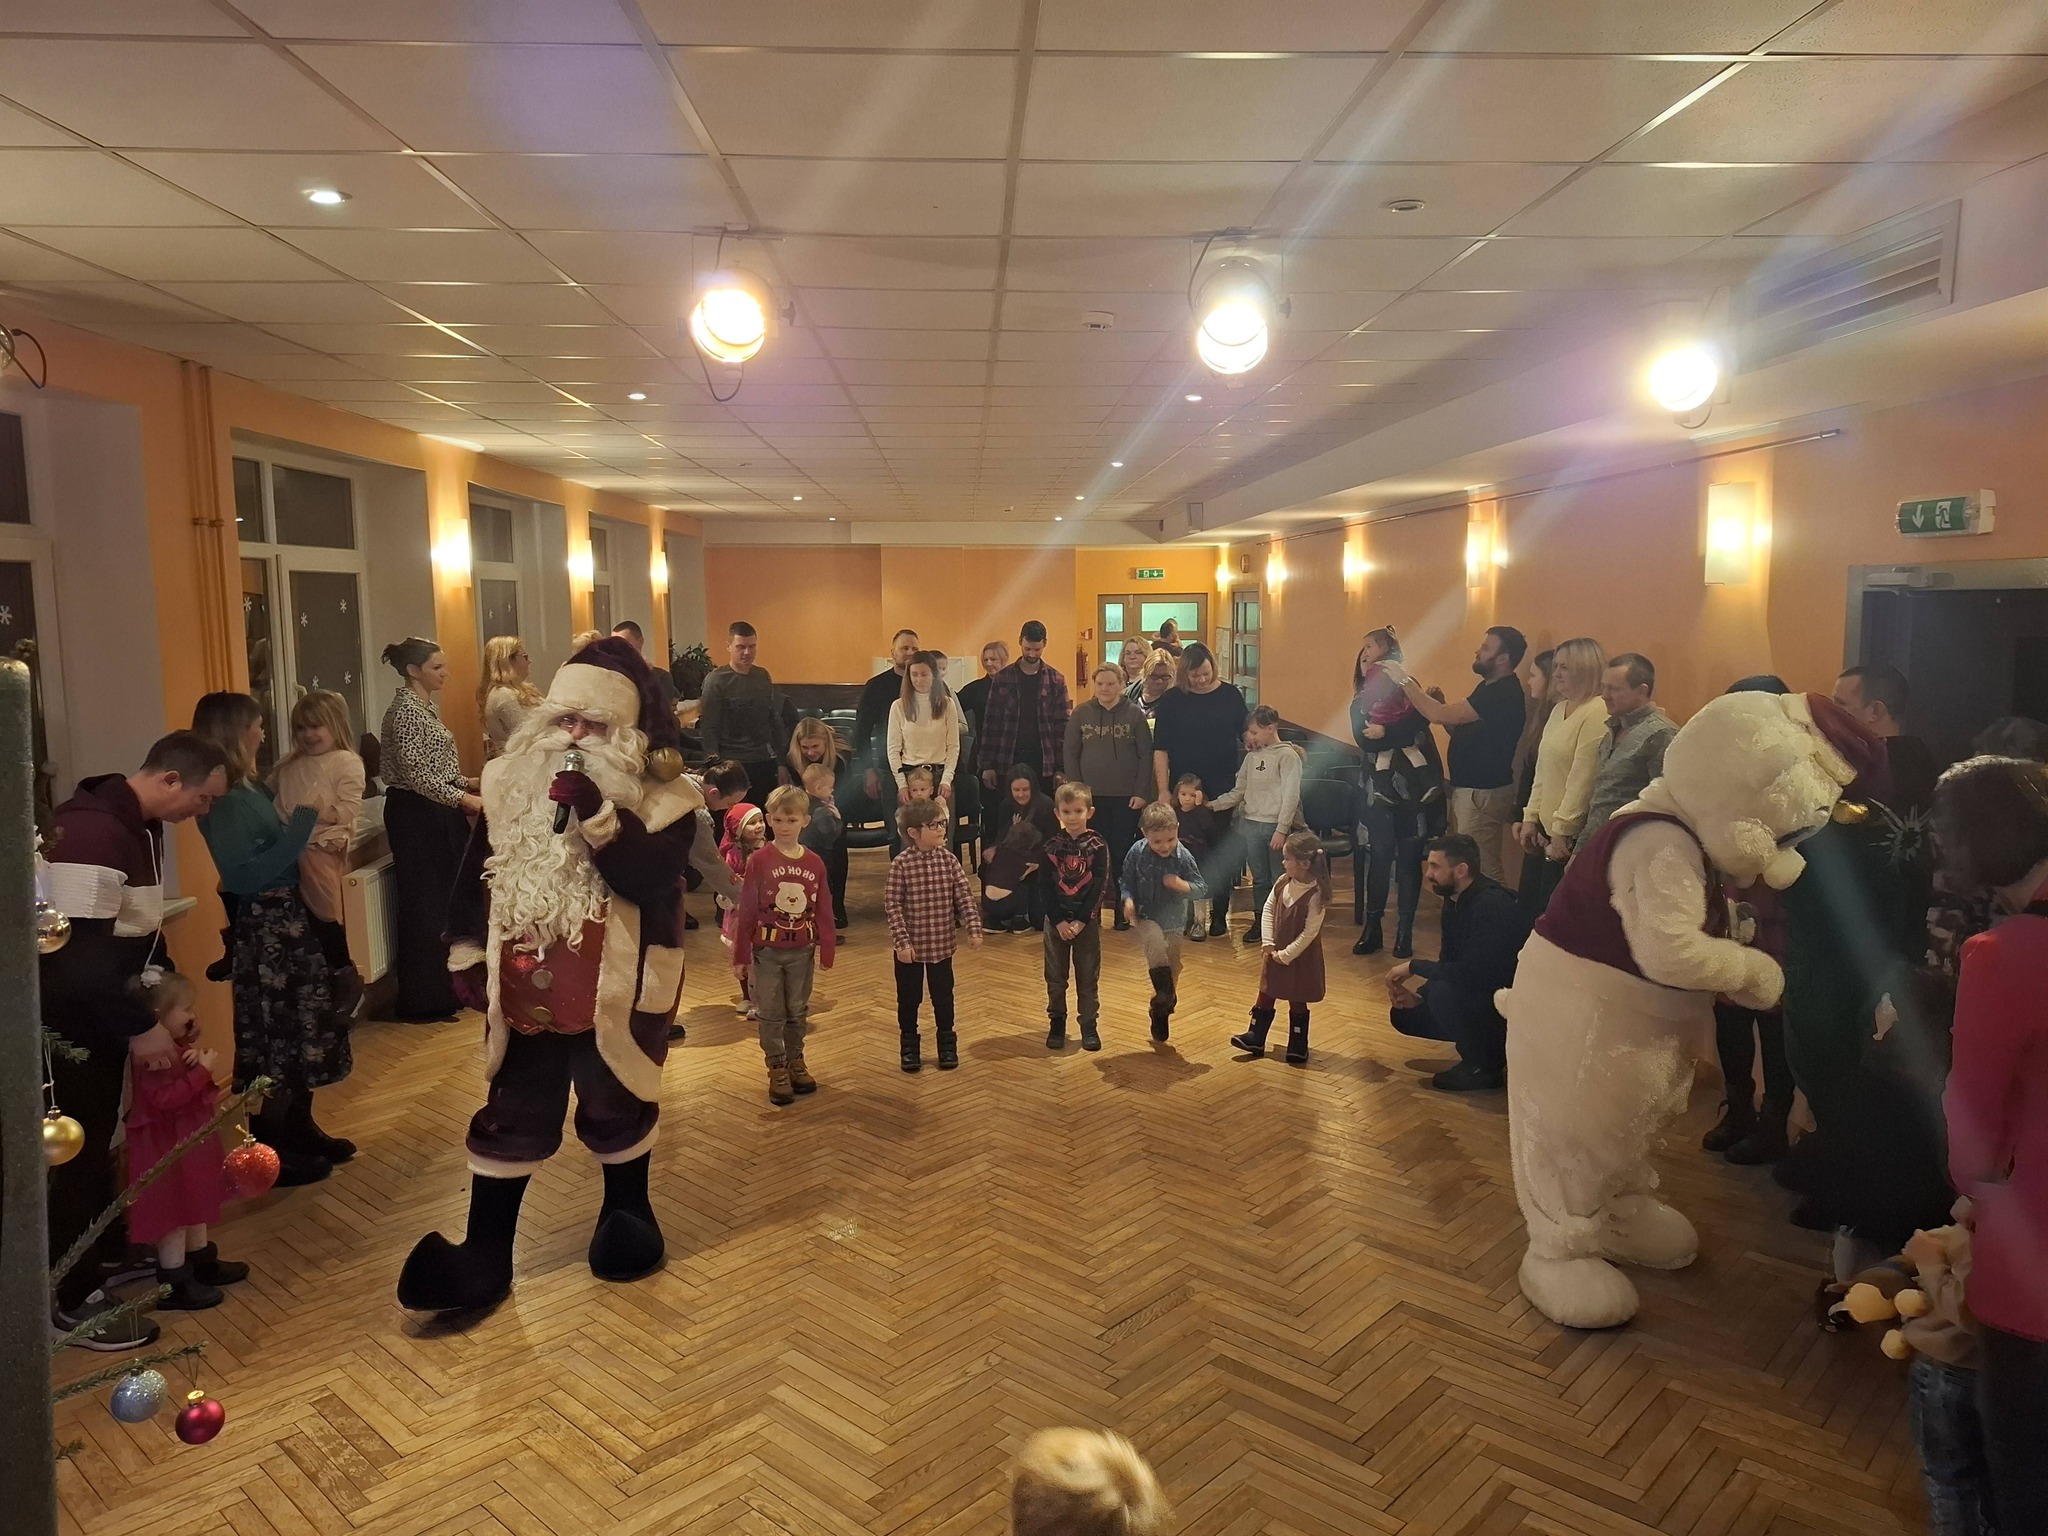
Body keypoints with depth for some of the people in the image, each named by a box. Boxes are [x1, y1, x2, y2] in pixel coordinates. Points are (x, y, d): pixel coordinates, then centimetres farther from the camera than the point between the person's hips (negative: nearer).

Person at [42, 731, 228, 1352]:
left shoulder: (137, 823, 5)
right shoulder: (93, 832, -27)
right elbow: (79, 952, -29)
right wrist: (140, 1027, -22)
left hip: (101, 1009, 9)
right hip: (67, 1018, -9)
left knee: (100, 1138, 20)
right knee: (79, 1148, 0)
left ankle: (108, 1249, 35)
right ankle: (74, 1300, 11)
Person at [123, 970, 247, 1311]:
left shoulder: (175, 1046, 7)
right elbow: (166, 1097, -32)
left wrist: (196, 1059, -4)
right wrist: (202, 1070, -28)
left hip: (189, 1136, 10)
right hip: (165, 1145, -10)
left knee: (195, 1205, 22)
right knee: (174, 1213, 0)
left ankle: (202, 1261, 36)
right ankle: (173, 1286, 11)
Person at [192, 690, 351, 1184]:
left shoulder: (252, 788, 7)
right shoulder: (223, 801, -19)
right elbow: (245, 876, -25)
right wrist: (298, 832, -25)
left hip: (290, 919, 9)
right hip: (262, 928, -9)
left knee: (299, 1029, 17)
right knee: (272, 1037, 1)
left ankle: (301, 1131, 30)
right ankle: (272, 1152, 13)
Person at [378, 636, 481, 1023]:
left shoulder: (426, 706, 14)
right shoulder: (404, 710, -15)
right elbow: (416, 774, -22)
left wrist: (469, 785, 11)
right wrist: (464, 799, -21)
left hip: (438, 813, 9)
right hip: (415, 815, -9)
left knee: (446, 897, 13)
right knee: (424, 903, -3)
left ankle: (442, 987, 24)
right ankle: (421, 1002, 5)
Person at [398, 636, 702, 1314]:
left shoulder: (662, 797, -13)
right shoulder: (510, 782, 0)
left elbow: (647, 877, -26)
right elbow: (475, 870, 7)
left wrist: (596, 814, -33)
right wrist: (469, 954, 6)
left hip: (616, 987, -3)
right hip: (526, 985, 3)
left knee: (618, 1108, 16)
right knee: (511, 1116, 11)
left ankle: (626, 1218, 38)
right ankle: (485, 1252, 22)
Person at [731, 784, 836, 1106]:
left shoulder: (815, 863, -4)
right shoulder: (759, 861, -11)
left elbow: (823, 911, 2)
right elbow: (746, 910, -8)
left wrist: (825, 951, 3)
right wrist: (740, 955, -7)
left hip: (802, 951, 2)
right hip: (766, 950, -2)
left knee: (798, 1012, 15)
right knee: (771, 1014, 8)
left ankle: (796, 1062, 31)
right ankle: (777, 1069, 19)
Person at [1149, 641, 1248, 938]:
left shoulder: (1229, 694, 1)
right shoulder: (1172, 701, -2)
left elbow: (1247, 735, 8)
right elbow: (1160, 749, -2)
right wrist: (1163, 791, -8)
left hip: (1223, 788, 1)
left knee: (1222, 851, 6)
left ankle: (1219, 913, 17)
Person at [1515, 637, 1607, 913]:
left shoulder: (1597, 713, -16)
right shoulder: (1559, 709, 13)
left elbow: (1583, 778, -19)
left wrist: (1562, 831, -18)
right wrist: (1530, 818, 10)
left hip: (1569, 837, -9)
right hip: (1544, 829, 9)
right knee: (1528, 906, 14)